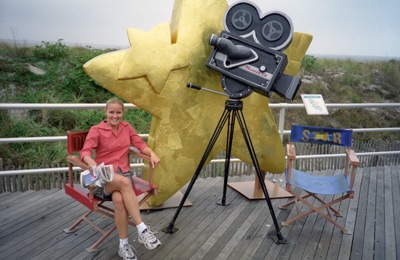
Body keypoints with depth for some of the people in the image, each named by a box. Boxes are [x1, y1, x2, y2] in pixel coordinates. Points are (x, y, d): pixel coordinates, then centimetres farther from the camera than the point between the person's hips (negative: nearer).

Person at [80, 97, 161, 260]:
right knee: (123, 182, -39)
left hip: (123, 173, 3)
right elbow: (85, 152, -13)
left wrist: (152, 154, -15)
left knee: (119, 198, -34)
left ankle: (123, 245, -22)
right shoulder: (96, 130, -1)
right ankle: (142, 229, -35)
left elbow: (140, 144, 8)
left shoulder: (127, 127, 12)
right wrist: (92, 163, -37)